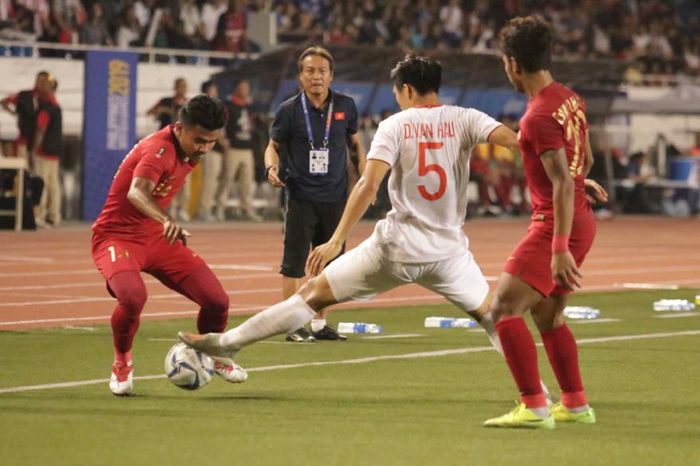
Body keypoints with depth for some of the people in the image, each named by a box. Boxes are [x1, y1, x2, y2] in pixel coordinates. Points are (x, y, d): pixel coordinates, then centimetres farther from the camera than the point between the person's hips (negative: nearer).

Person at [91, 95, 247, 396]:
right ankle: (122, 363, -6)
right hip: (118, 236, -7)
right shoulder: (159, 150, -25)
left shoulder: (190, 152, 2)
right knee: (133, 296, -36)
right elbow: (136, 192, -45)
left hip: (158, 237, 7)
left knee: (217, 301, -5)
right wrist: (167, 221, -63)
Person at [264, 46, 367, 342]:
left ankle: (320, 324, 19)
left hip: (336, 198, 3)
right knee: (294, 262, -7)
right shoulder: (289, 110, -4)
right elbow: (274, 145, 4)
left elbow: (355, 143, 16)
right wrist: (272, 167, -16)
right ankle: (294, 325, -1)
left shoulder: (345, 106, 4)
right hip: (301, 197, -3)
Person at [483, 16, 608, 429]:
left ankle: (534, 407, -16)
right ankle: (576, 405, 29)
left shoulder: (539, 117, -21)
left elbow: (563, 185, -27)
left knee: (504, 308, -12)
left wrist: (559, 250, -29)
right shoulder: (571, 99, 6)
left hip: (556, 223, -10)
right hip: (582, 221, 10)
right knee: (548, 315, 22)